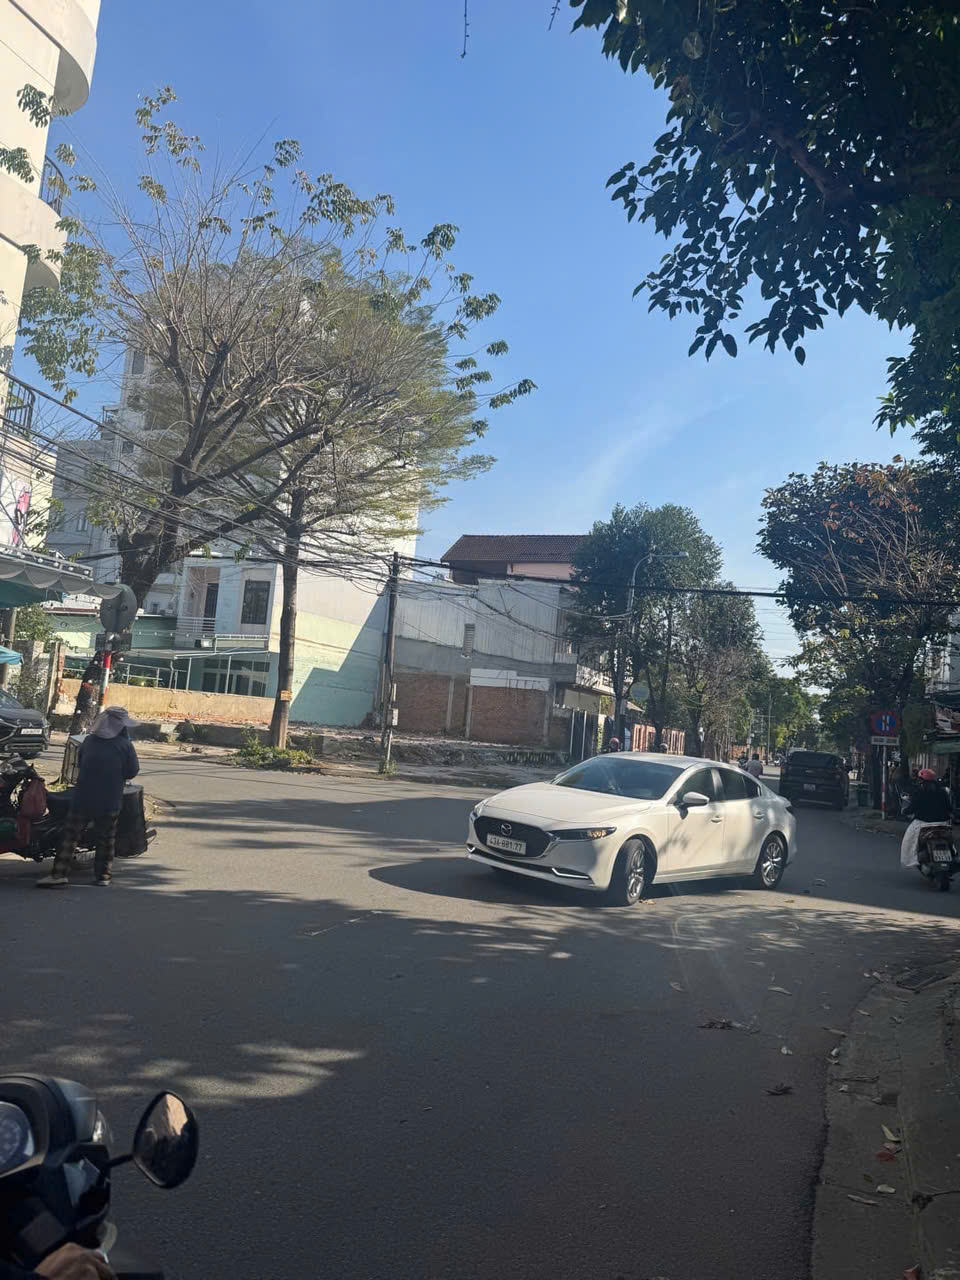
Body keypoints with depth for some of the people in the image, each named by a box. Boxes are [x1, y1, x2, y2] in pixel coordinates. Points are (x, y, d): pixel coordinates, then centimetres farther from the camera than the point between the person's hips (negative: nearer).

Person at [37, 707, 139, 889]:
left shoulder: (89, 741, 2)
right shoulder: (125, 745, -9)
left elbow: (80, 763, 14)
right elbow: (132, 772, -4)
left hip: (83, 797, 2)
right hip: (111, 801, -2)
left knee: (71, 835, 5)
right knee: (106, 839, 11)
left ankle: (60, 874, -1)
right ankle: (103, 875, 14)